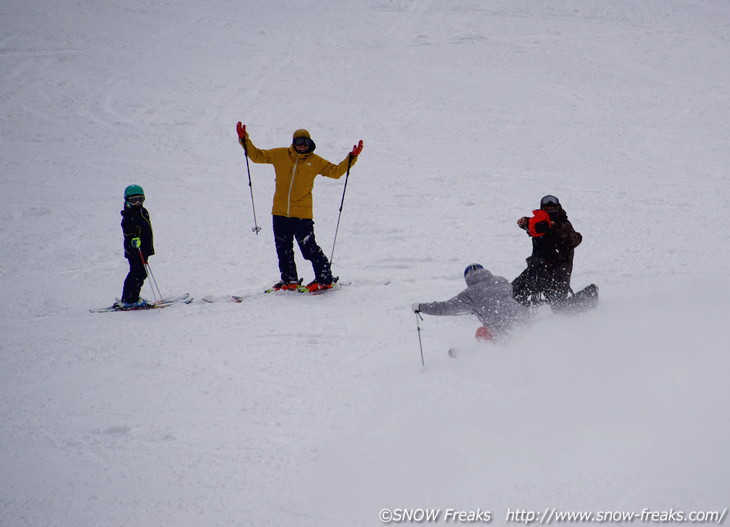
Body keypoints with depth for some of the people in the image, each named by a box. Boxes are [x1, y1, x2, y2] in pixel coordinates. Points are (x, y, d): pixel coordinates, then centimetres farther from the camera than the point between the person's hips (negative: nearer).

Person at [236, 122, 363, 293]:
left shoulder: (315, 161, 3)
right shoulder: (279, 155, 5)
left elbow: (336, 171, 5)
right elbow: (257, 156, 10)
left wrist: (352, 157, -5)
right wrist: (244, 140, 1)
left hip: (302, 214, -3)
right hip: (280, 212, 3)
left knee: (309, 249, -5)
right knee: (283, 249, 10)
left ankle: (325, 279, 5)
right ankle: (289, 280, 23)